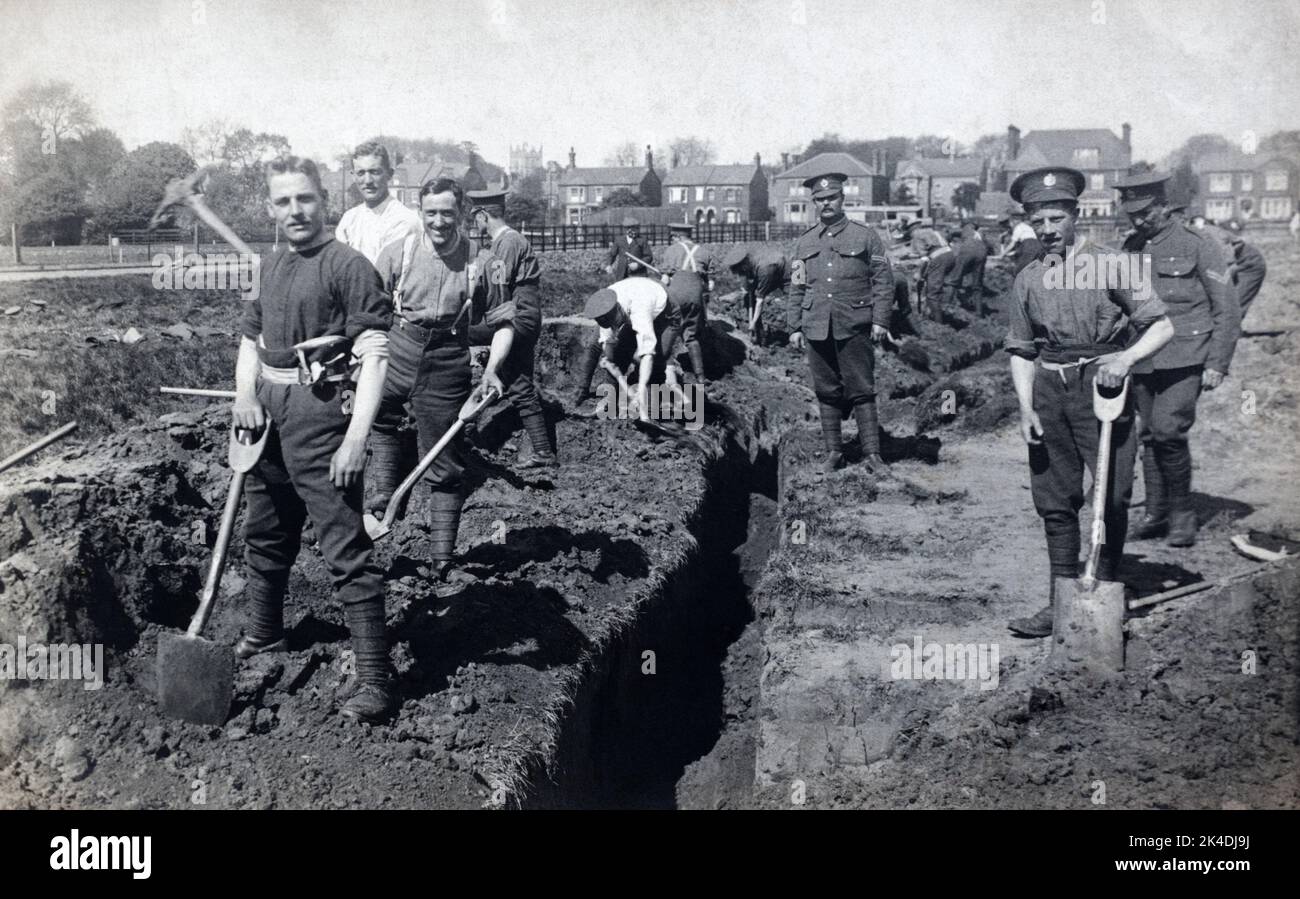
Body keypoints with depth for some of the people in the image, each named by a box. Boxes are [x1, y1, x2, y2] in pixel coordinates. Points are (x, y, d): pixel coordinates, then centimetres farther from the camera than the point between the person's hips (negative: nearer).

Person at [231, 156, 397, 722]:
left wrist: (355, 439, -24)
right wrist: (245, 394, 3)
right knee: (265, 535, 23)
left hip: (318, 415, -8)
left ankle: (375, 679, -8)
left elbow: (374, 355, -17)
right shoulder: (272, 269, 14)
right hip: (268, 413, 8)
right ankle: (263, 636, 44)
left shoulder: (348, 266, -11)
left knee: (346, 549, -10)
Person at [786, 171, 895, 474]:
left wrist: (880, 320, -6)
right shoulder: (804, 242, 13)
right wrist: (794, 327, 8)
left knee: (862, 391, -2)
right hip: (816, 329, 3)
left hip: (854, 328, -3)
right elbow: (796, 288, 14)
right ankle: (833, 452, 17)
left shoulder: (866, 237, 4)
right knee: (827, 392, 7)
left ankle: (871, 453, 2)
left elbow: (883, 281, 2)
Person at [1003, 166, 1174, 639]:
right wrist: (1026, 407, 1)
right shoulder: (1027, 279, 9)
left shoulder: (1108, 264, -2)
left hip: (1100, 386, -3)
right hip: (1049, 391, 4)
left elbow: (1161, 326, -2)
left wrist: (1126, 357, -19)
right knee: (1054, 500, 6)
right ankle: (1061, 603, 14)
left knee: (1112, 496, -6)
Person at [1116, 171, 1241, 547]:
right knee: (1149, 435, 7)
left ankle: (1182, 512, 1)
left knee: (1168, 430, -15)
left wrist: (1217, 364, -8)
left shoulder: (1197, 246, -3)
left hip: (1186, 360, -5)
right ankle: (1156, 514, 18)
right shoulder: (1129, 251, 11)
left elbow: (1227, 309, -2)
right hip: (1142, 360, 5)